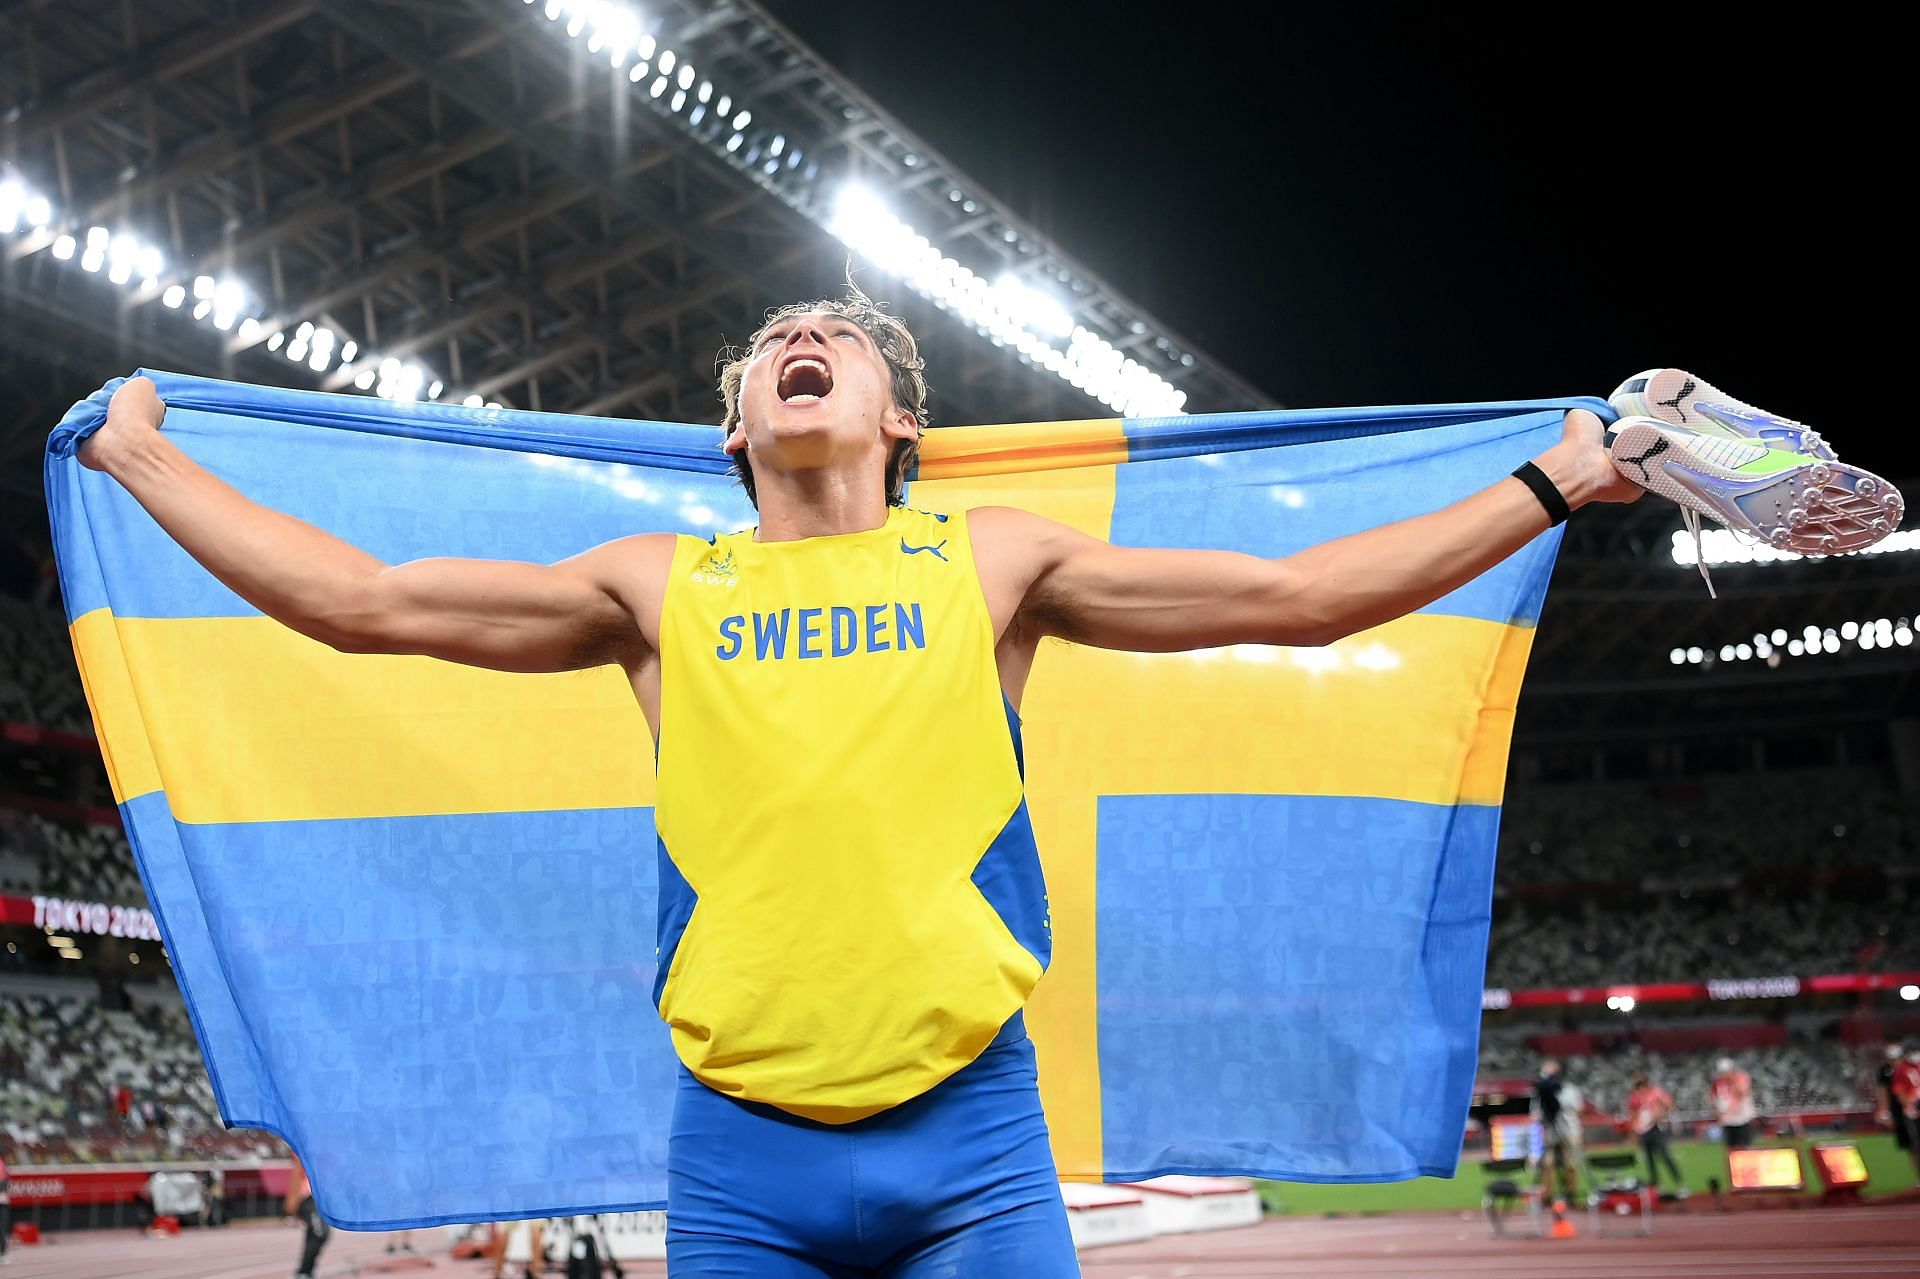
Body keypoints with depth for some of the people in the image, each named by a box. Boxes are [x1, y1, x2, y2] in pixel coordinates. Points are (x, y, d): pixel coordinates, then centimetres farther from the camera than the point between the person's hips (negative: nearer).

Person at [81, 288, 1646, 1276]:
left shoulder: (990, 557, 9)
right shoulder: (663, 584, 11)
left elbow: (1300, 592, 10)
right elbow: (358, 598, 13)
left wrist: (1553, 482, 13)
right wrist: (141, 453, 18)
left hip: (970, 1127, -1)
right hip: (739, 1148, 1)